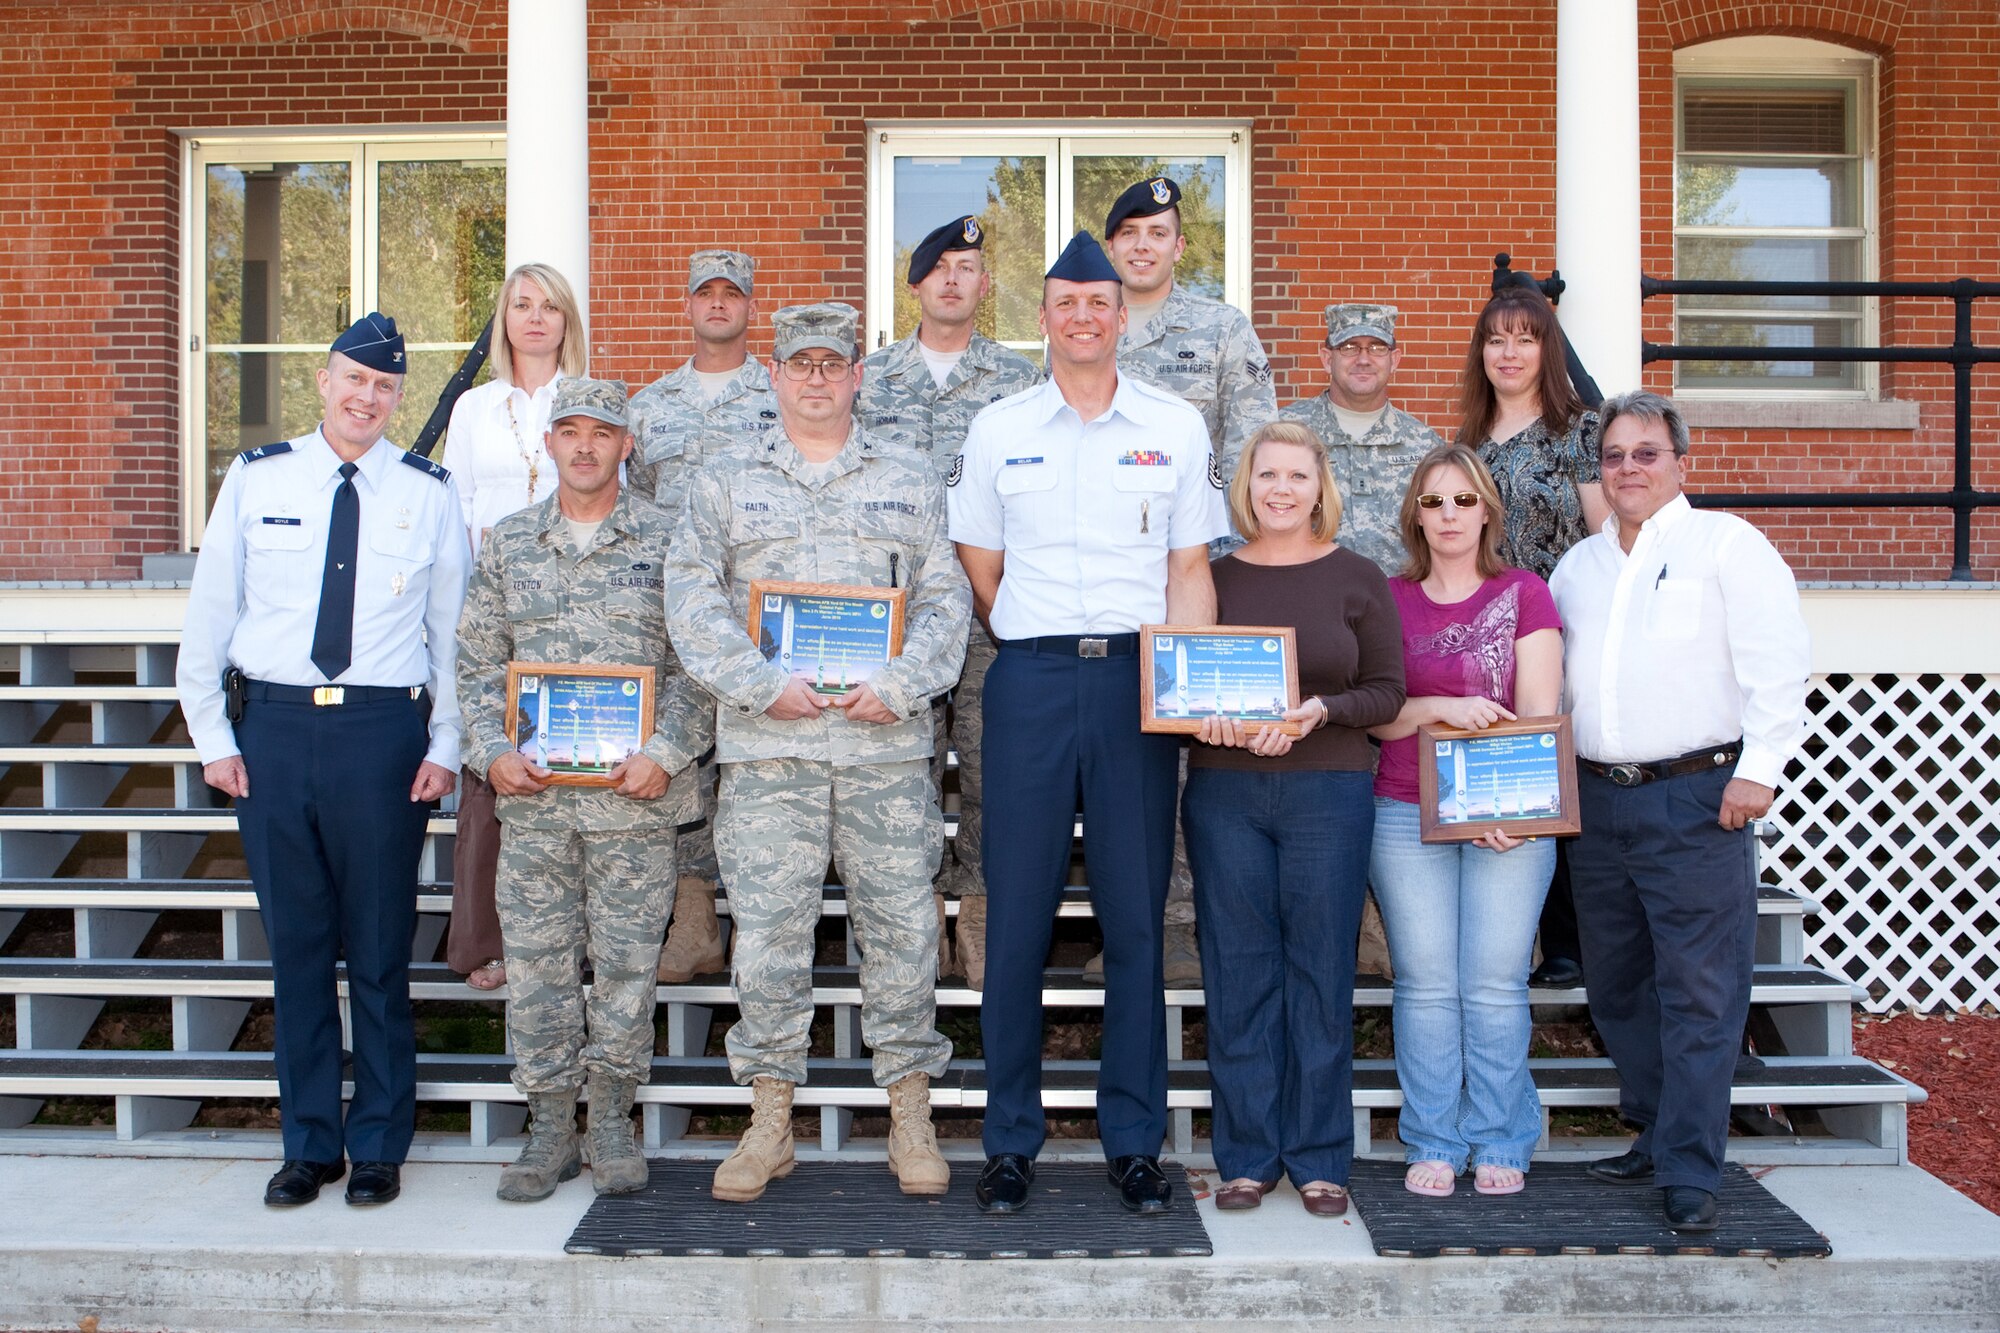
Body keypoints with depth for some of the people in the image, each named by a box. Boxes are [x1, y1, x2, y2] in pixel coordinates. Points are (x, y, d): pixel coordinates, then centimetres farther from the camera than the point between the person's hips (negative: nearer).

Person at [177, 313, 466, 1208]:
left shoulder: (429, 494, 4)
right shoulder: (255, 479, 6)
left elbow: (455, 631, 5)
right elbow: (208, 615, 9)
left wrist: (446, 749, 0)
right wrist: (213, 737, 4)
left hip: (383, 731, -1)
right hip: (271, 726, 2)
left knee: (380, 948, 6)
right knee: (295, 943, 9)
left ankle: (379, 1146, 21)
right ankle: (310, 1144, 24)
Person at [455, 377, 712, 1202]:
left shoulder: (667, 542, 3)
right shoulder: (508, 544, 11)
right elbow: (477, 663, 12)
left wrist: (666, 753, -12)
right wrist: (491, 750, -3)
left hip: (634, 794, -2)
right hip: (531, 794, 2)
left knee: (626, 961, 4)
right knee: (537, 963, 6)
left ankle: (613, 1124, 21)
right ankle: (549, 1132, 19)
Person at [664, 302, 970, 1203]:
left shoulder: (911, 482, 14)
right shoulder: (723, 484, 13)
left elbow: (947, 596, 7)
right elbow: (693, 598, 3)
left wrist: (900, 684, -9)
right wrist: (763, 684, -10)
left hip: (886, 740, 0)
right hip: (766, 743, 0)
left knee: (902, 923, 2)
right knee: (766, 926, 0)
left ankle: (911, 1115, 16)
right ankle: (770, 1118, 14)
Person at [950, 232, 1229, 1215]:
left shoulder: (1176, 427, 9)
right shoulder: (998, 429, 9)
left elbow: (1190, 570, 7)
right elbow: (981, 571, 13)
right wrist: (1042, 650, 4)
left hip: (1139, 680, 0)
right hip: (1029, 681, 0)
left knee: (1136, 916, 3)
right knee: (1015, 913, 2)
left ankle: (1134, 1141, 15)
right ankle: (1010, 1140, 13)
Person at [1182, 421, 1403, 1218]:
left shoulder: (1358, 579, 5)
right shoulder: (1212, 578, 8)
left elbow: (1388, 690, 2)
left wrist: (1320, 712, -15)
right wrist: (1208, 718, -12)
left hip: (1328, 793, -1)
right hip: (1224, 795, 1)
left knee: (1321, 974, 4)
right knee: (1238, 975, 4)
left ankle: (1319, 1159, 17)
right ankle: (1247, 1157, 16)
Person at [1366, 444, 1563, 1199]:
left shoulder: (1524, 595, 7)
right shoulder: (1388, 600, 10)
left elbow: (1539, 710, -1)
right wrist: (1437, 708, -14)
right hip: (1406, 817, 1)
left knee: (1496, 985, -2)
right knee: (1425, 983, 0)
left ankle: (1500, 1144, 11)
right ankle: (1433, 1144, 10)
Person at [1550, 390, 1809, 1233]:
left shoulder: (1726, 544, 0)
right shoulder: (1578, 565, 18)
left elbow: (1778, 665, -8)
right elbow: (1548, 680, 22)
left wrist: (1758, 769, -15)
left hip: (1696, 798, -6)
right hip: (1597, 800, 6)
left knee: (1698, 993, -4)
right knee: (1616, 985, 12)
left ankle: (1688, 1174, 3)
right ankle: (1655, 1137, 27)